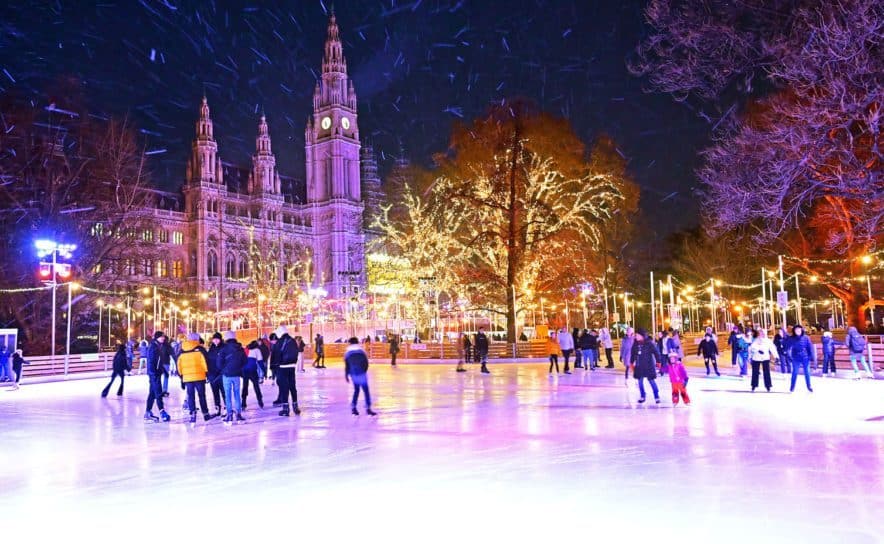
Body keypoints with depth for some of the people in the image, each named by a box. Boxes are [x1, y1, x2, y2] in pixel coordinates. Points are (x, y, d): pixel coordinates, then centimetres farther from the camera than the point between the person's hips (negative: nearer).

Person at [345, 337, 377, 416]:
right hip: (361, 373, -3)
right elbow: (366, 363, 1)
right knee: (366, 390, -1)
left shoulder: (347, 353, 5)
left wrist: (346, 375, 10)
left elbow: (347, 365, 2)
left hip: (353, 374, 3)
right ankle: (368, 408, -8)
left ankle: (353, 407, 10)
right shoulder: (362, 351, 3)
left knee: (356, 390, 17)